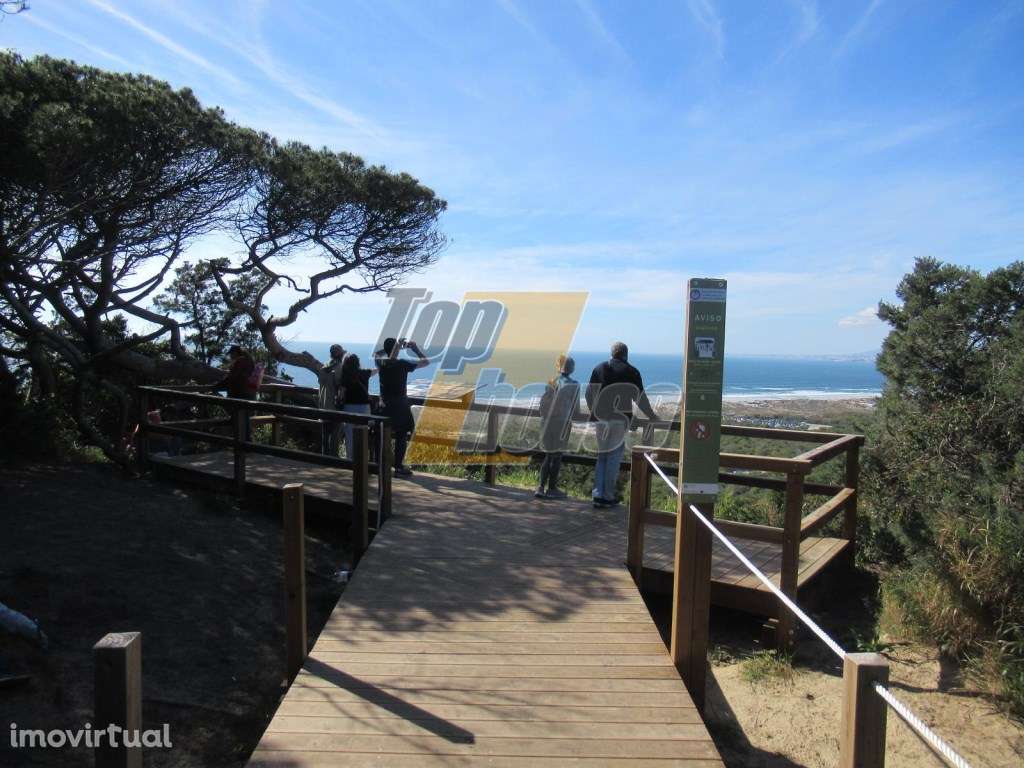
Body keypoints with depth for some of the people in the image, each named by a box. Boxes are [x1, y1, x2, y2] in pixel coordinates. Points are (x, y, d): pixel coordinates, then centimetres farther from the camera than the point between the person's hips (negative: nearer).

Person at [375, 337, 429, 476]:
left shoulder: (381, 363, -1)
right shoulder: (403, 364, -13)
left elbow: (378, 353, 24)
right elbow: (426, 361, -8)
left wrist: (397, 345, 19)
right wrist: (415, 348, 2)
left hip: (385, 405, 5)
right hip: (400, 405, -5)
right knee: (402, 436, 2)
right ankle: (398, 466, 1)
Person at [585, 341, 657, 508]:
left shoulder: (599, 368, 9)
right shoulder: (631, 372, -1)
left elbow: (589, 394, 10)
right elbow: (640, 398, 2)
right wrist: (651, 415, 15)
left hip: (600, 418, 3)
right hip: (620, 419, -3)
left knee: (602, 455, 12)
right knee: (614, 457, 3)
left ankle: (598, 494, 8)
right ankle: (608, 496, 5)